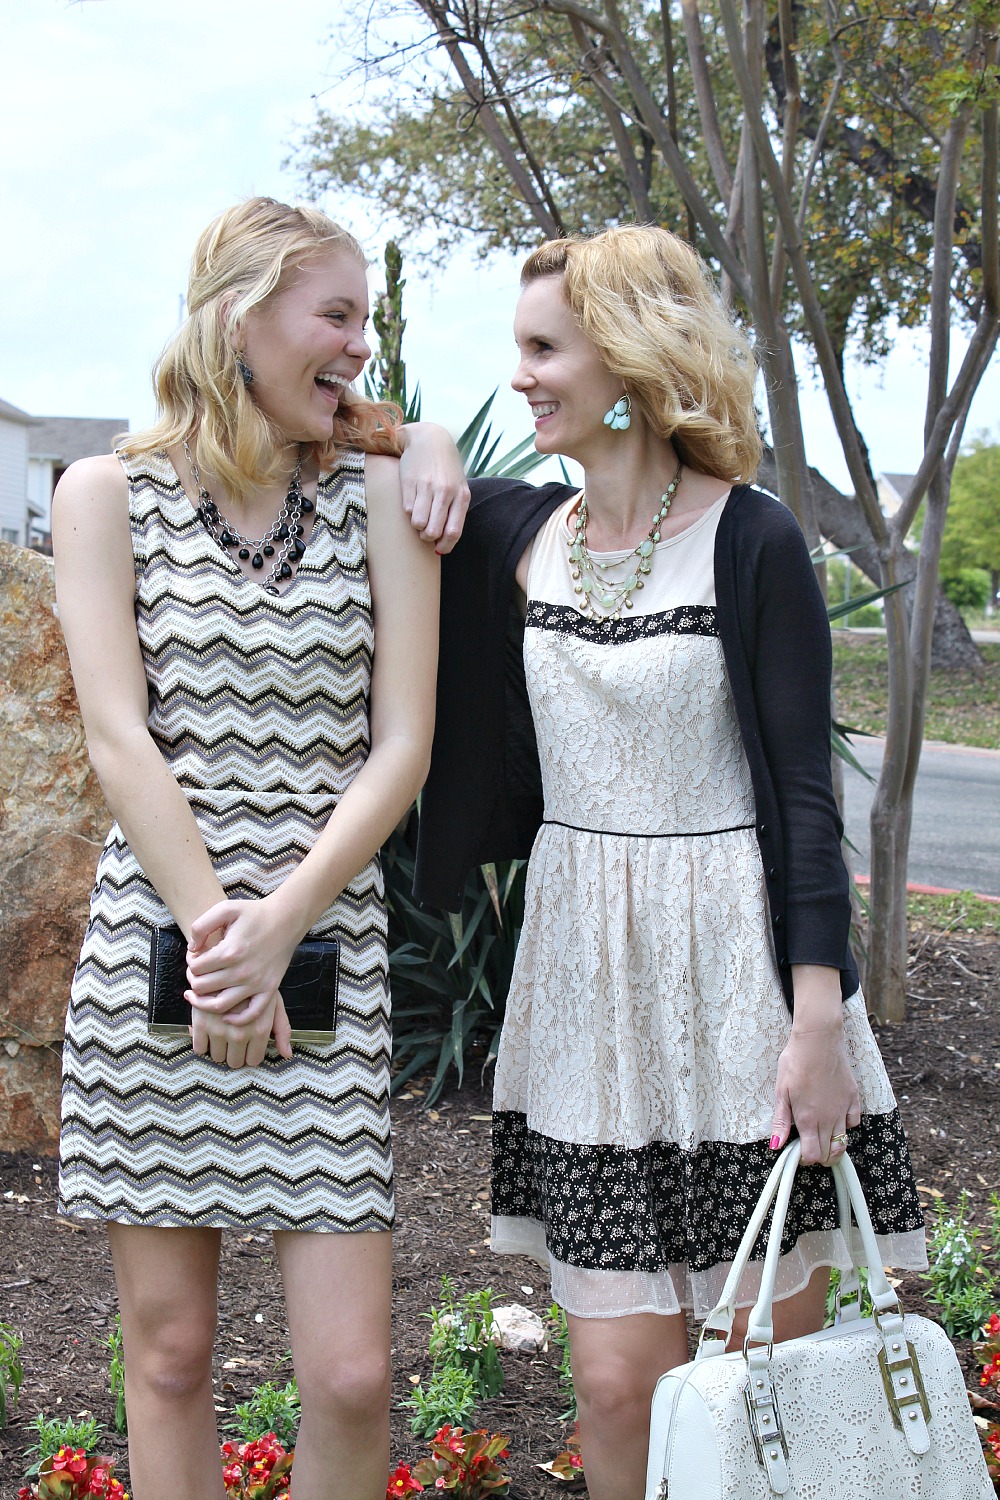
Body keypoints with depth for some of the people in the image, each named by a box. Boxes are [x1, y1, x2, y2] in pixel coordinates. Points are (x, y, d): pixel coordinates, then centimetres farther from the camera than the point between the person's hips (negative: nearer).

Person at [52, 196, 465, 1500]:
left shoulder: (382, 492, 7)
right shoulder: (109, 493, 5)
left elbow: (403, 747, 1)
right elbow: (120, 737, -4)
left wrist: (275, 929, -9)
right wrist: (211, 935, -12)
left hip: (328, 949, 1)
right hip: (153, 943, 0)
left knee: (349, 1372, -3)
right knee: (169, 1351, 7)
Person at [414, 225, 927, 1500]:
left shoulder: (750, 543, -8)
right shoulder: (519, 533, 6)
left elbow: (804, 794, -9)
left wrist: (818, 1020, -14)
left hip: (736, 973, -4)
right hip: (586, 974, 4)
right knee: (619, 1375, 2)